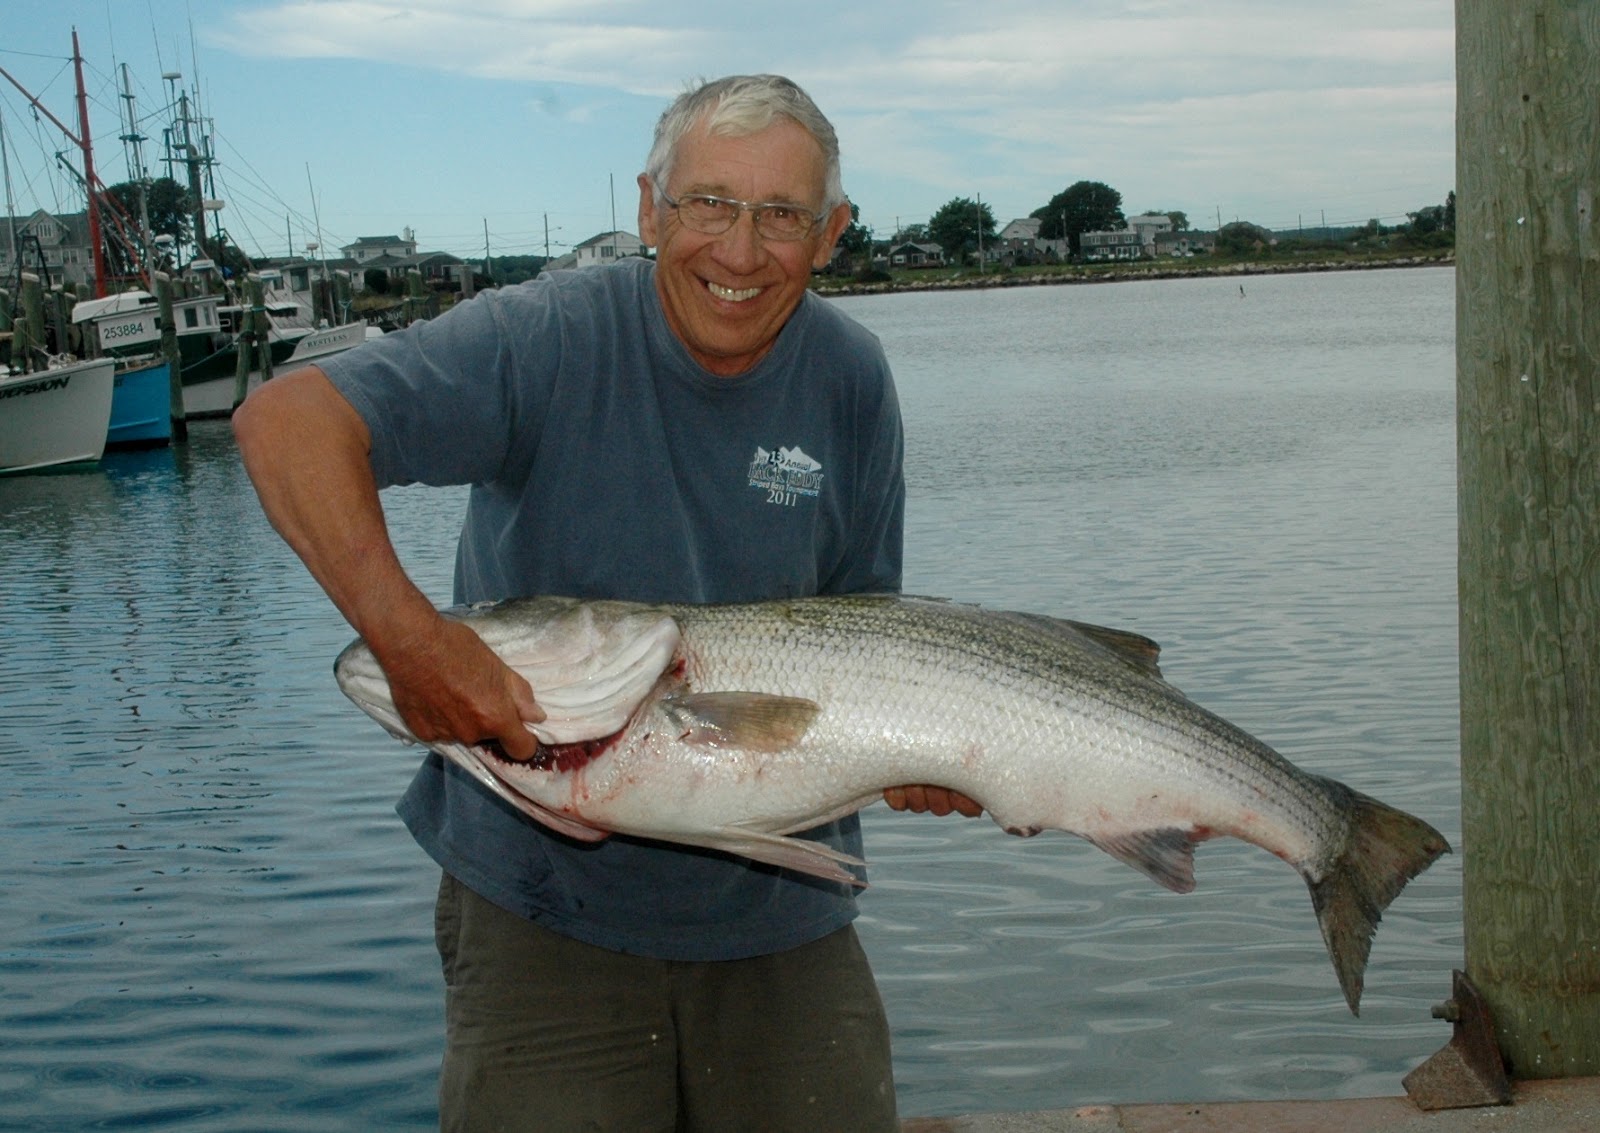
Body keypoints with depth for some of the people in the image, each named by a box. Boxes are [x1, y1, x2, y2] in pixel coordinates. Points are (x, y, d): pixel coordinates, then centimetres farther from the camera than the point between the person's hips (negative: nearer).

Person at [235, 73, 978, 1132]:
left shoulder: (849, 381, -3)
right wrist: (410, 635, -42)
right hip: (544, 907, -3)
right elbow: (285, 418, -30)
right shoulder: (552, 340, -17)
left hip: (782, 913, 4)